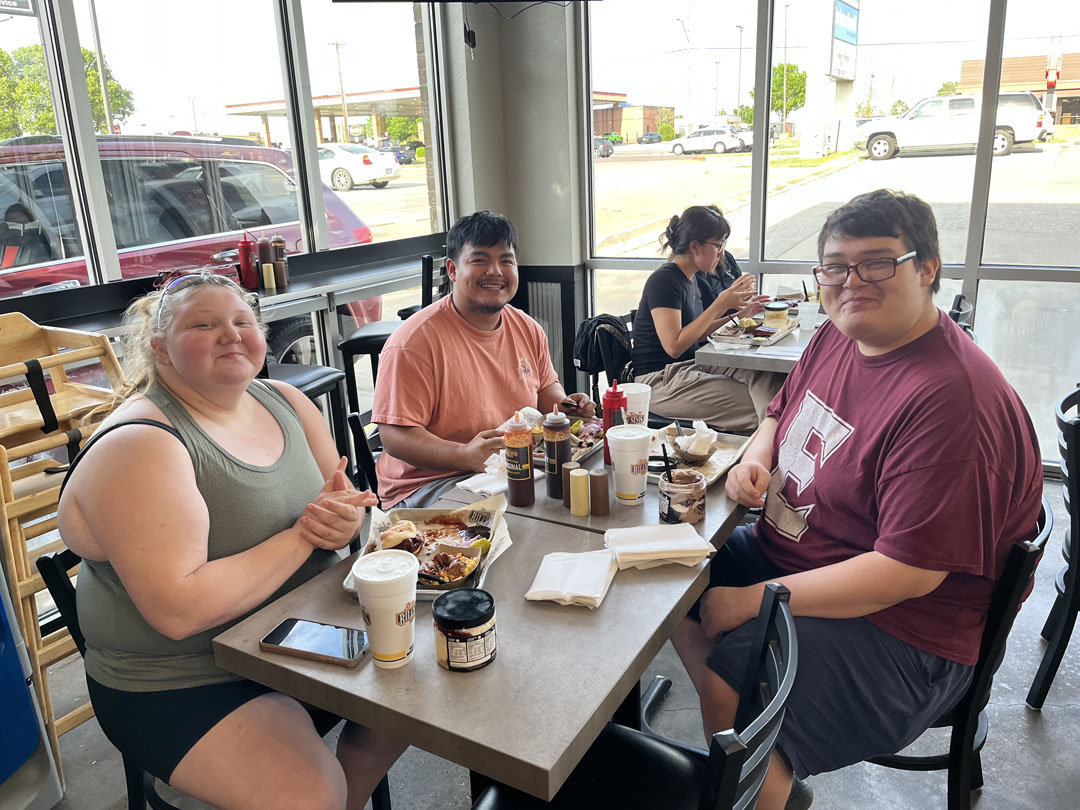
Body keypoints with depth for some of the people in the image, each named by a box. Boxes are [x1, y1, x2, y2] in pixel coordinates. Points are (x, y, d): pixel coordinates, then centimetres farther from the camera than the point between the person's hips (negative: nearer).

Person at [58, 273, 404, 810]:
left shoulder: (284, 402, 2)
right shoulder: (138, 447, -21)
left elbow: (344, 502, 8)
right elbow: (178, 611, -28)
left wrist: (347, 520, -16)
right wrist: (303, 535, -23)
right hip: (180, 681, -7)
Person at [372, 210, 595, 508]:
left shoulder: (529, 330, 8)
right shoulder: (415, 341, -15)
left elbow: (545, 386, 26)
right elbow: (395, 438, -18)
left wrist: (563, 405, 2)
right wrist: (466, 456, -33)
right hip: (430, 481, -7)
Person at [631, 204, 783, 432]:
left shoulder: (689, 277, 13)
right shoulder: (664, 280, -15)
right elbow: (674, 346, -23)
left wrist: (736, 314, 9)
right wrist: (721, 304, -21)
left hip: (690, 366, 9)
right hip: (659, 381, -9)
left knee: (767, 377, -16)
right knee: (753, 404, -22)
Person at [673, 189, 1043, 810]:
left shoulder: (952, 397, -26)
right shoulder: (836, 338, 1)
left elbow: (909, 570, -28)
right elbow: (781, 415, 20)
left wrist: (753, 599, -23)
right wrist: (754, 460, -4)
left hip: (896, 626, -9)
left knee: (728, 680, -27)